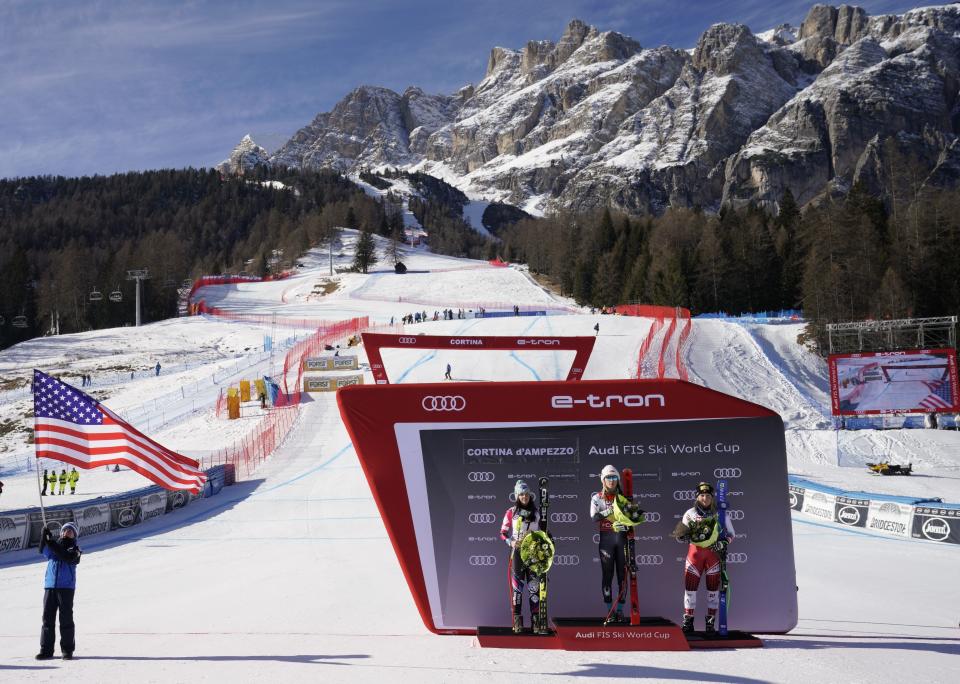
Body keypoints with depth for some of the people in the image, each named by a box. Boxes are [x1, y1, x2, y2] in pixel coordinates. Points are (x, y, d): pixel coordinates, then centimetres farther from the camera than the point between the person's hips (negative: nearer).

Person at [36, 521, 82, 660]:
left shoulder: (75, 550, 4)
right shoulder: (54, 547, 16)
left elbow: (67, 557, -16)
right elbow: (43, 550, -4)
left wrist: (53, 545, -24)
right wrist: (44, 537, -21)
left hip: (66, 587, -3)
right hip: (50, 586, 3)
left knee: (66, 618, -2)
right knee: (48, 617, 2)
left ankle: (67, 650, 4)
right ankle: (46, 650, 6)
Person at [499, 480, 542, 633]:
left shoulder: (537, 513, 7)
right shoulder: (511, 512, 0)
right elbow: (503, 533, 1)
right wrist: (511, 542, -16)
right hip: (517, 552, -2)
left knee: (534, 586, 1)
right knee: (517, 587, 0)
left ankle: (535, 620, 6)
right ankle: (518, 622, 4)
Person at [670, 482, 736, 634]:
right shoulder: (690, 514, 5)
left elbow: (730, 533, 9)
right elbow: (681, 534, 9)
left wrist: (723, 543, -10)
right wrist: (682, 534, -15)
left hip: (714, 552, 0)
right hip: (695, 552, 0)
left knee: (713, 587, 4)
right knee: (690, 585, -3)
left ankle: (711, 621, 14)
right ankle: (688, 620, 6)